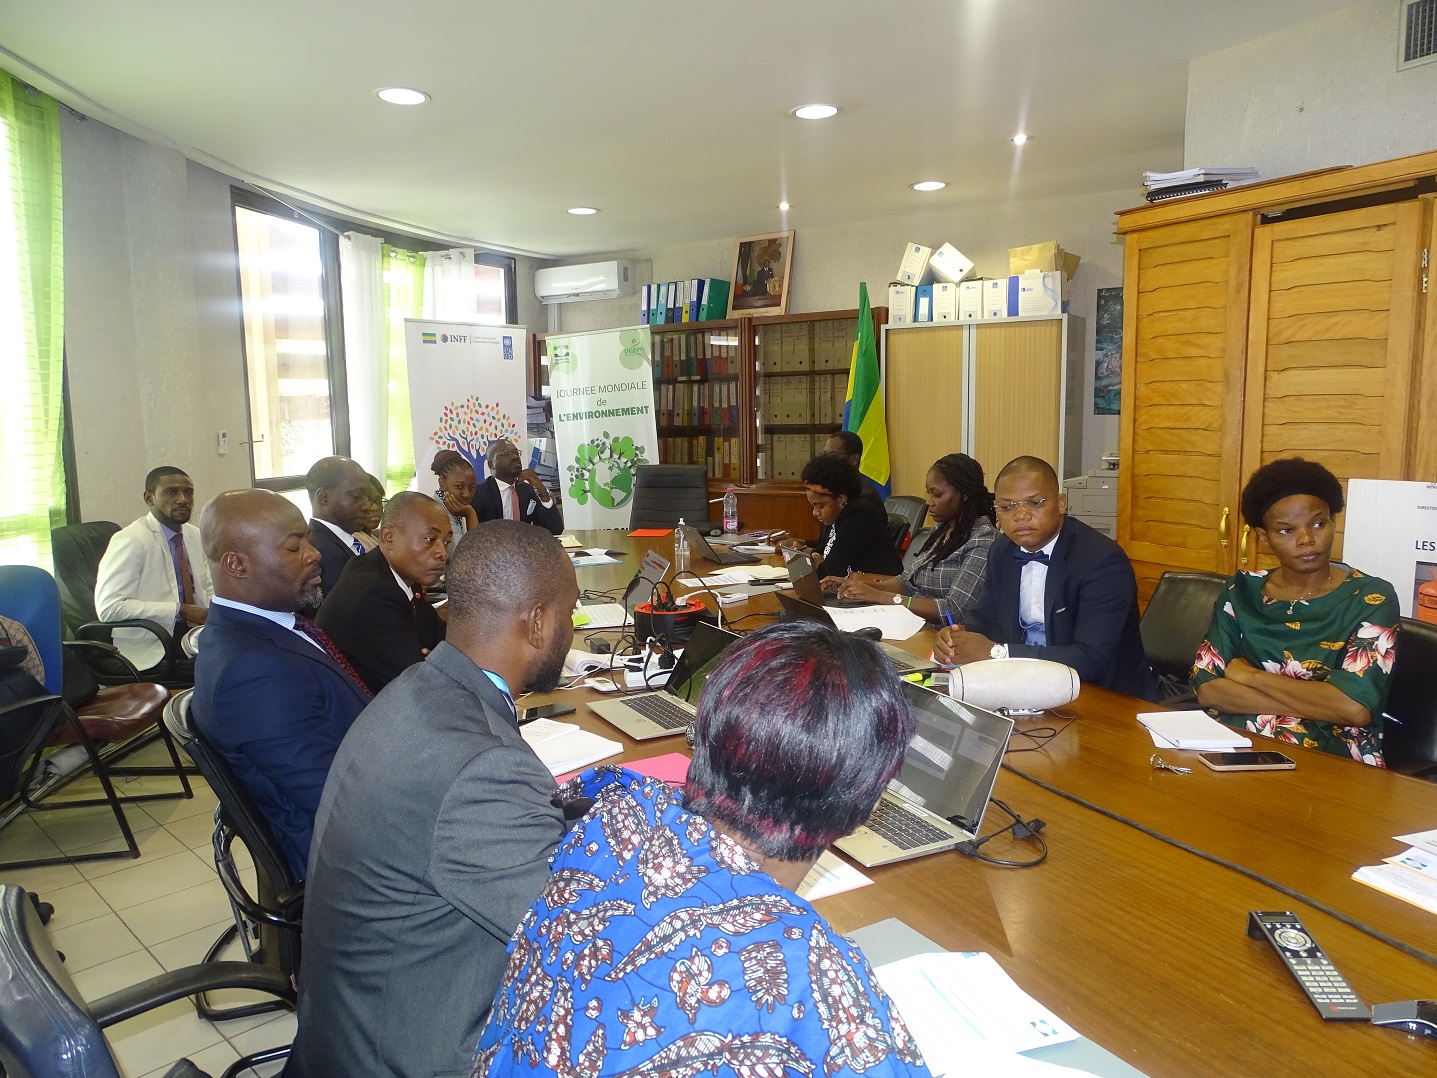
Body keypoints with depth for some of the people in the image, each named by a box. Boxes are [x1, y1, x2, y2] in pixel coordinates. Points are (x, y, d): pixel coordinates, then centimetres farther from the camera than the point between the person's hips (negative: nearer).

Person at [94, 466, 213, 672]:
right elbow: (109, 607, -17)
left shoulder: (195, 536, 10)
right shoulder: (130, 541, -10)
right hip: (150, 649, -7)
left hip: (195, 631, 7)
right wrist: (180, 611, -21)